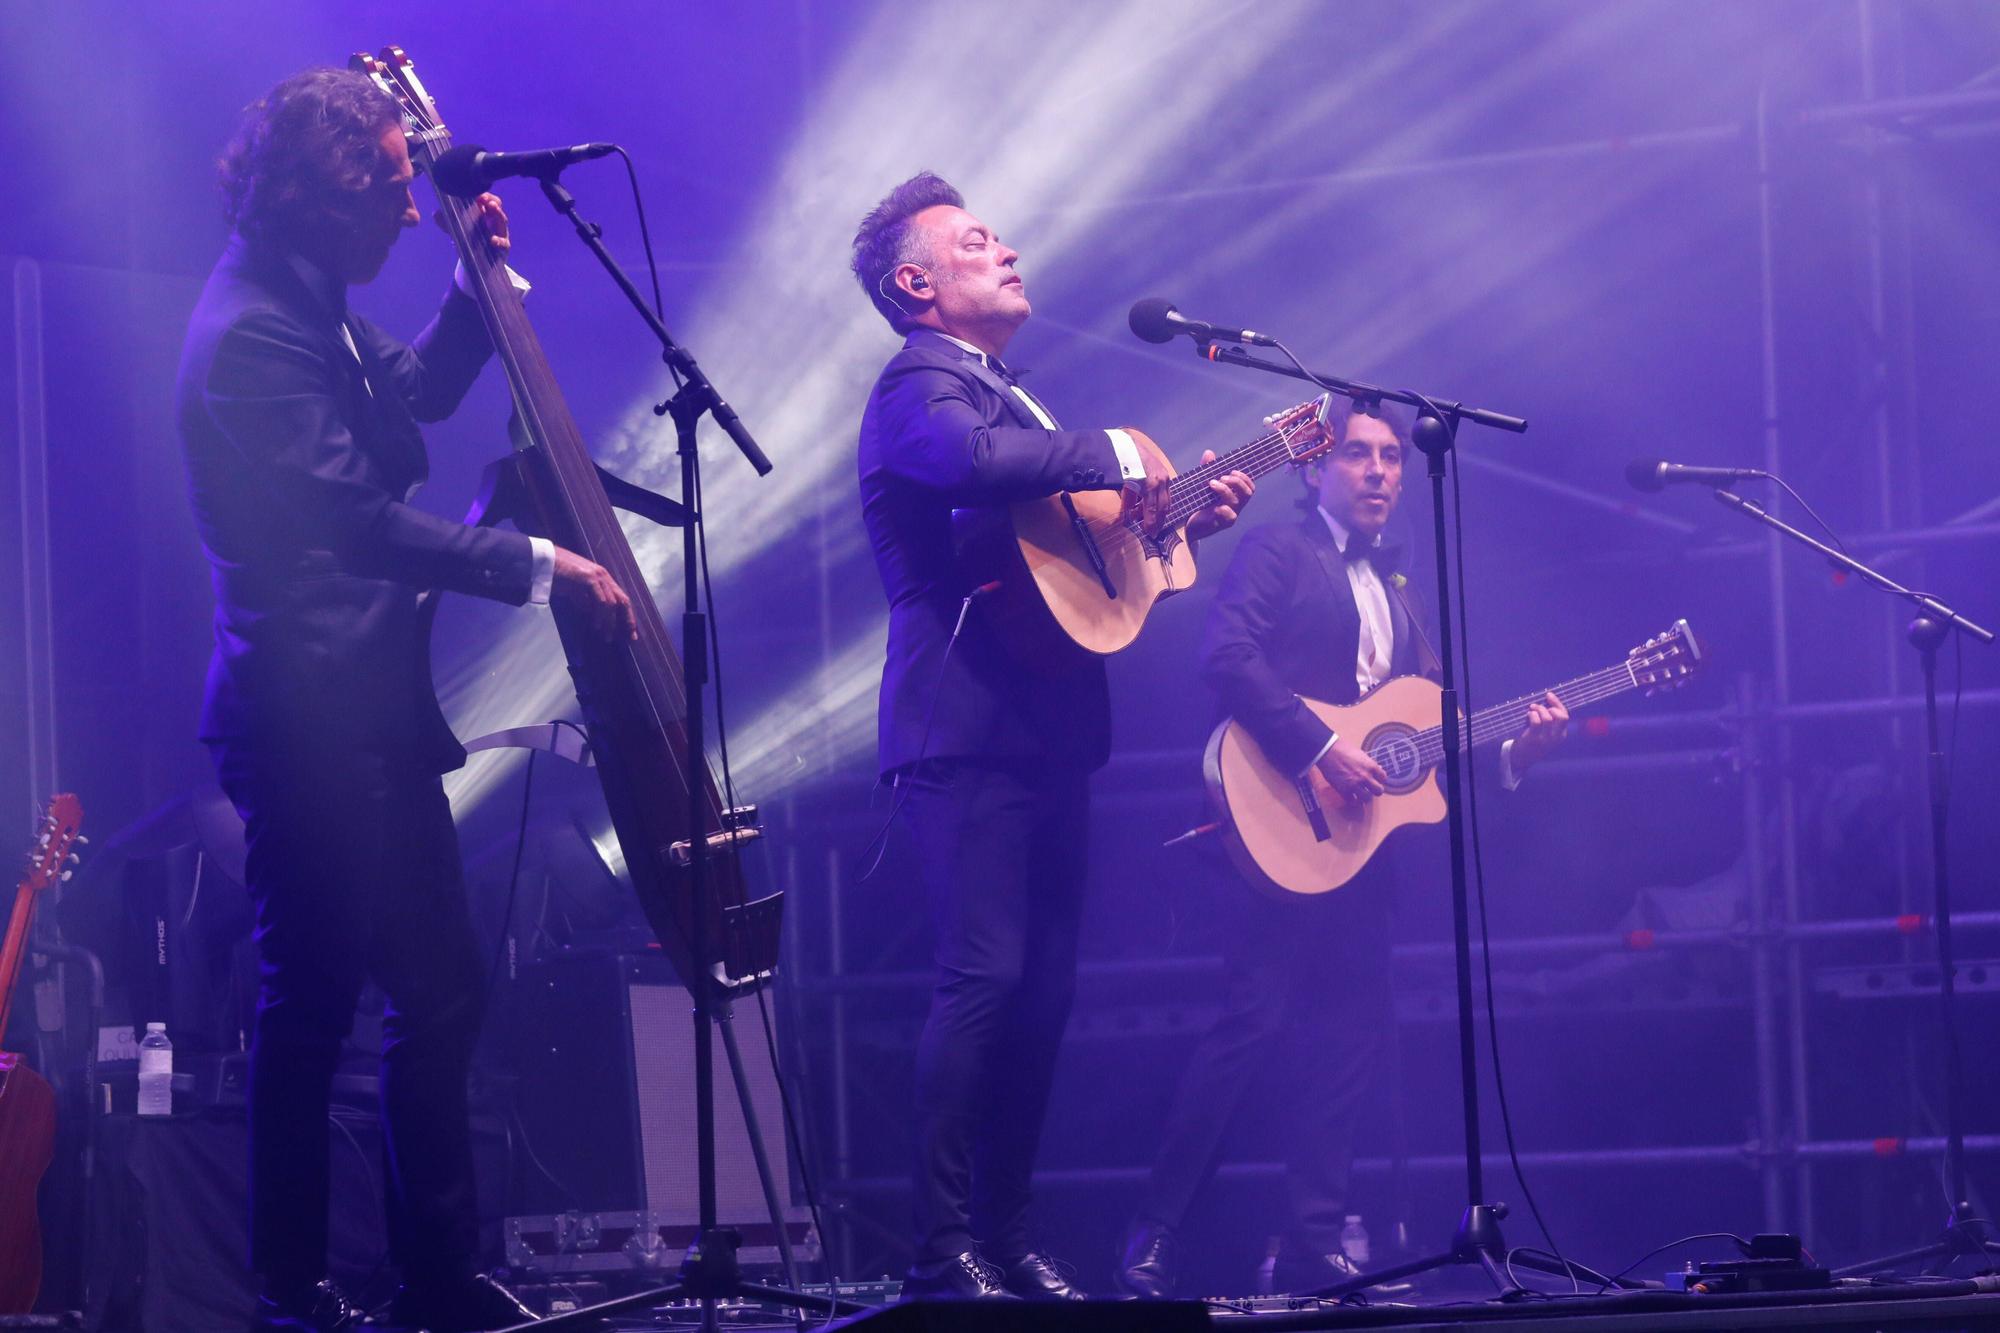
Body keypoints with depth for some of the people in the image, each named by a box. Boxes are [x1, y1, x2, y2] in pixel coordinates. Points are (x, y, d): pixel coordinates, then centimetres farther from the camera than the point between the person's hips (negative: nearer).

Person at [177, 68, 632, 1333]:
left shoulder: (311, 308, 12)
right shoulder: (255, 333, -19)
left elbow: (414, 392, 30)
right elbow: (361, 517, -22)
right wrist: (540, 564, -17)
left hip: (371, 711, 11)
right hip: (308, 718, -10)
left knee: (441, 988, 12)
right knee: (313, 1003, -5)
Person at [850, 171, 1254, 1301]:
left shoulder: (1009, 393, 24)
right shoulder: (920, 387, -6)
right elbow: (973, 460, -30)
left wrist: (1185, 515, 16)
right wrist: (1117, 453, -20)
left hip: (1047, 735, 10)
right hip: (970, 731, -9)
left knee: (1046, 985, 6)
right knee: (986, 975, -15)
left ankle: (1008, 1234, 10)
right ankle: (945, 1249, -15)